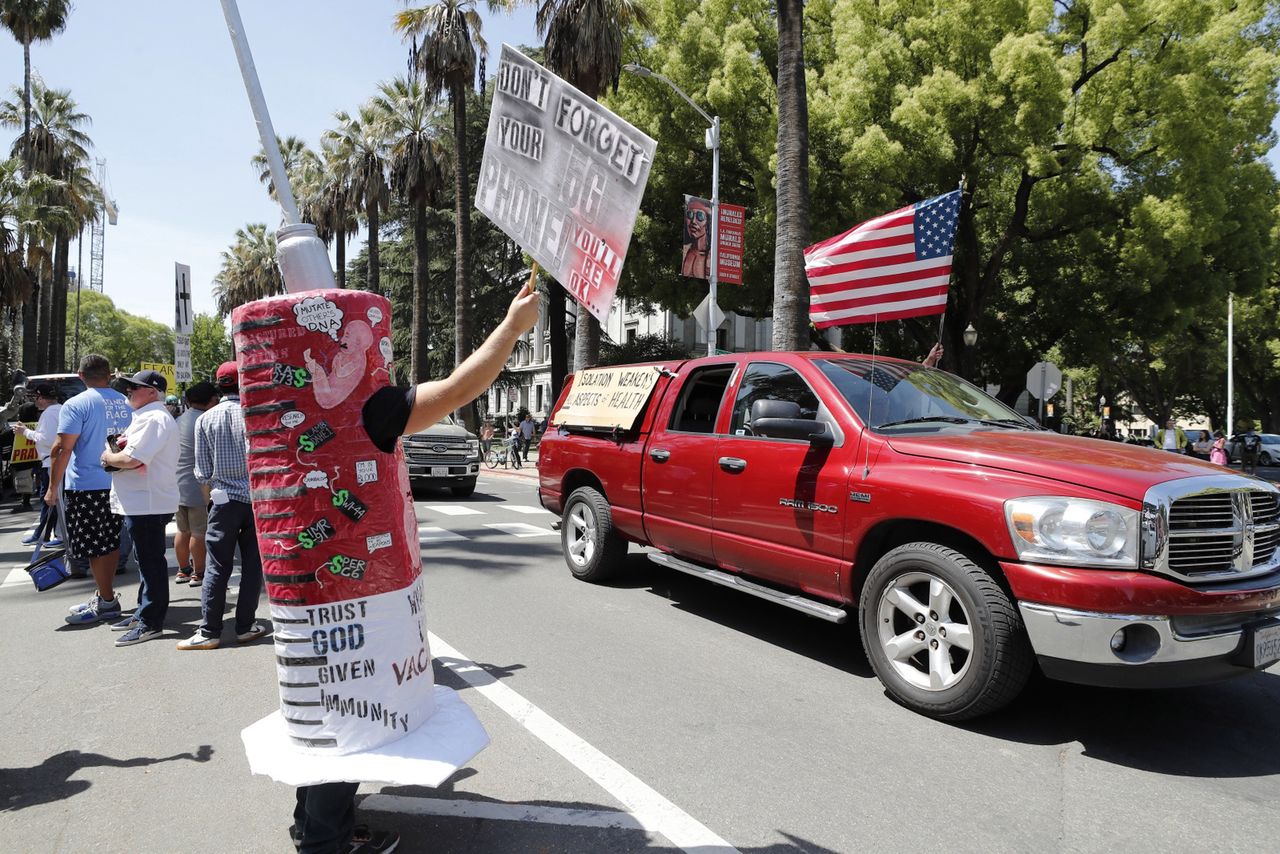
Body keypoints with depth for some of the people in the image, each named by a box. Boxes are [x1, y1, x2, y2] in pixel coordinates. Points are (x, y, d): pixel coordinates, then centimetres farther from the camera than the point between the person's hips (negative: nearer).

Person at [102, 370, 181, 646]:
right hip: (141, 501, 11)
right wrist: (115, 455, 3)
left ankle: (150, 623, 2)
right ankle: (144, 612, 28)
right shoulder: (147, 416, 20)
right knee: (147, 561, 18)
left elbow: (131, 459, -23)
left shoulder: (153, 419, -16)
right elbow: (131, 452, 24)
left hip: (147, 503, -11)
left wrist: (107, 456, -5)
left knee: (150, 562, -4)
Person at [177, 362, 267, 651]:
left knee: (218, 568, 5)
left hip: (225, 499, 0)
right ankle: (246, 626, 15)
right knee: (253, 564, 8)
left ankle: (209, 631, 7)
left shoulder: (206, 419, -1)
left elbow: (203, 472, 0)